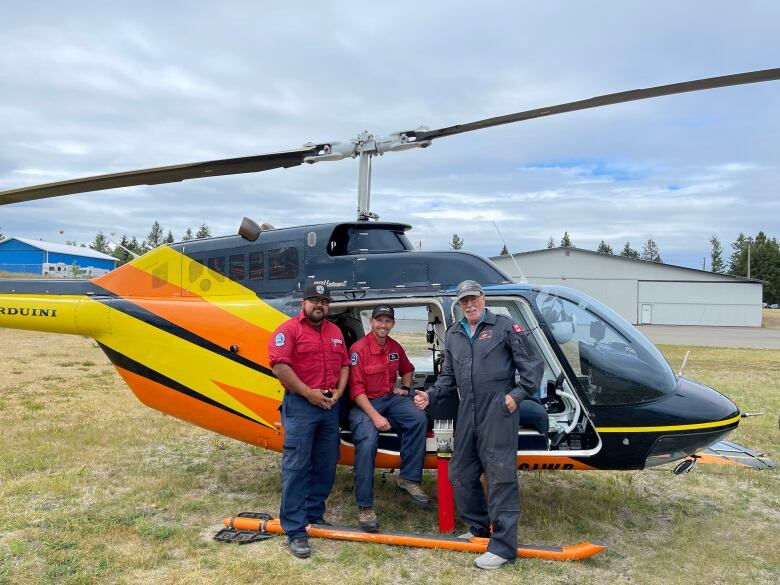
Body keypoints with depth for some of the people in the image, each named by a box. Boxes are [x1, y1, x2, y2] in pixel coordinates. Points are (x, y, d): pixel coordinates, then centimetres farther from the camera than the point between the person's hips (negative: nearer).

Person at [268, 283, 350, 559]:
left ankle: (315, 515, 29)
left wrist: (338, 391, 0)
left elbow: (344, 364, 17)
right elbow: (279, 365, -17)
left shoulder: (335, 332, 15)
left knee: (326, 466, 13)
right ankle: (295, 530, 1)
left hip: (330, 406, 7)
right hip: (300, 405, -7)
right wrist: (308, 392, -16)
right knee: (296, 467, -5)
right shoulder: (289, 329, -7)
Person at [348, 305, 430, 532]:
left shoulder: (395, 347, 9)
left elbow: (407, 369, 31)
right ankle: (365, 507, -18)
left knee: (419, 419, -22)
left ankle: (409, 479, -11)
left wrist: (405, 388, 10)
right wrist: (375, 416, -23)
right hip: (364, 403, -5)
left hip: (391, 399, 6)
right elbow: (356, 390, -15)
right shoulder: (359, 349, -12)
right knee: (367, 443, -30)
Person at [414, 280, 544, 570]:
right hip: (467, 413, 7)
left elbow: (533, 363, -1)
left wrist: (518, 394, -9)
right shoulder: (453, 334, 15)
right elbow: (448, 376, 21)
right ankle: (479, 528, 31)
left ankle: (503, 545, -1)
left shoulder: (504, 326, -2)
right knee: (460, 474, 13)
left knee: (501, 475, -6)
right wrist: (430, 395, 6)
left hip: (498, 412, -7)